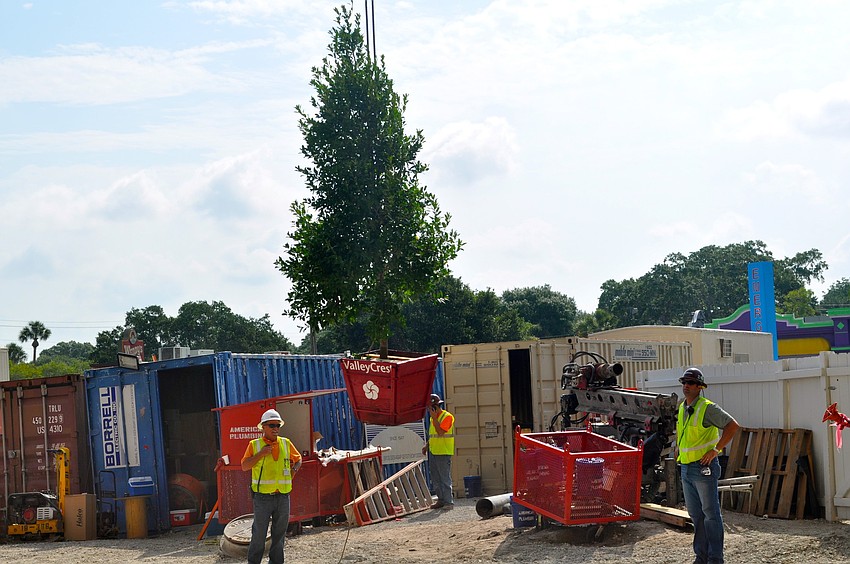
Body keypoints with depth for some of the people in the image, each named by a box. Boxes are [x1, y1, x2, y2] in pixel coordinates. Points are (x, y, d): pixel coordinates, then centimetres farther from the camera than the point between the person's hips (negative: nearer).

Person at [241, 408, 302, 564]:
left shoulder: (286, 443, 11)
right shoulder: (254, 445, 1)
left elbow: (298, 458, 26)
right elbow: (245, 466, -3)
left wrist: (294, 469, 6)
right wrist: (260, 454, -13)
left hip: (283, 496, 4)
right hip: (263, 497, -3)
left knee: (279, 533, 9)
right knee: (259, 533, -1)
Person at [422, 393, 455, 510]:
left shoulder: (447, 416, -11)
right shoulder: (433, 418, 15)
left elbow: (440, 432, -21)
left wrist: (434, 418, -20)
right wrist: (427, 445, 14)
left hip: (443, 453, -9)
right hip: (433, 451, 9)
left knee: (445, 478, -9)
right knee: (435, 479, 11)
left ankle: (449, 502, -8)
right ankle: (441, 500, 17)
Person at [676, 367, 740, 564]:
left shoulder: (707, 408, -12)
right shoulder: (682, 408, 11)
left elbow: (733, 425, -16)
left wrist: (716, 450, -17)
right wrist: (678, 447, 19)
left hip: (704, 467, -8)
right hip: (686, 468, 8)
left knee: (711, 513, -3)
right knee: (695, 513, 12)